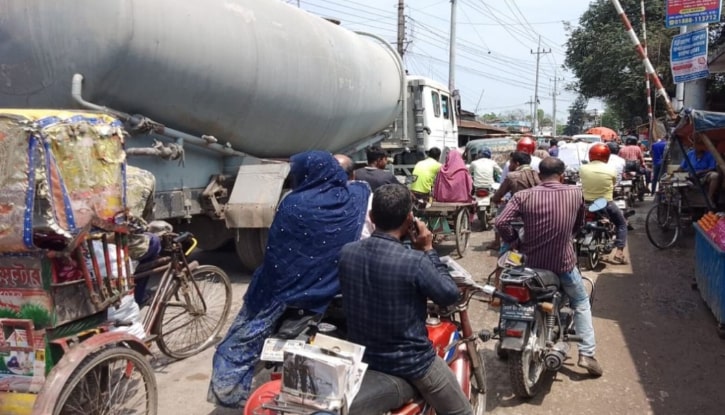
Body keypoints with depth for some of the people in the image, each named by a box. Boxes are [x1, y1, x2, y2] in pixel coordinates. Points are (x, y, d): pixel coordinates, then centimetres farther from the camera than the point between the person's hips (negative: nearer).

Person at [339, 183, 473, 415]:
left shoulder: (346, 252, -10)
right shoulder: (414, 261, -27)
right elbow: (450, 296, -12)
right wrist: (428, 250, -6)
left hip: (360, 356, 5)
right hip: (410, 361, -5)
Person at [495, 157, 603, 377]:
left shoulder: (523, 196, -9)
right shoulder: (575, 193, -4)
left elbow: (501, 222, -18)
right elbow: (579, 224, 11)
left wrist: (516, 243, -2)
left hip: (531, 262, 0)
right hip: (563, 263, 0)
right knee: (581, 303, 24)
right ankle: (587, 354, 18)